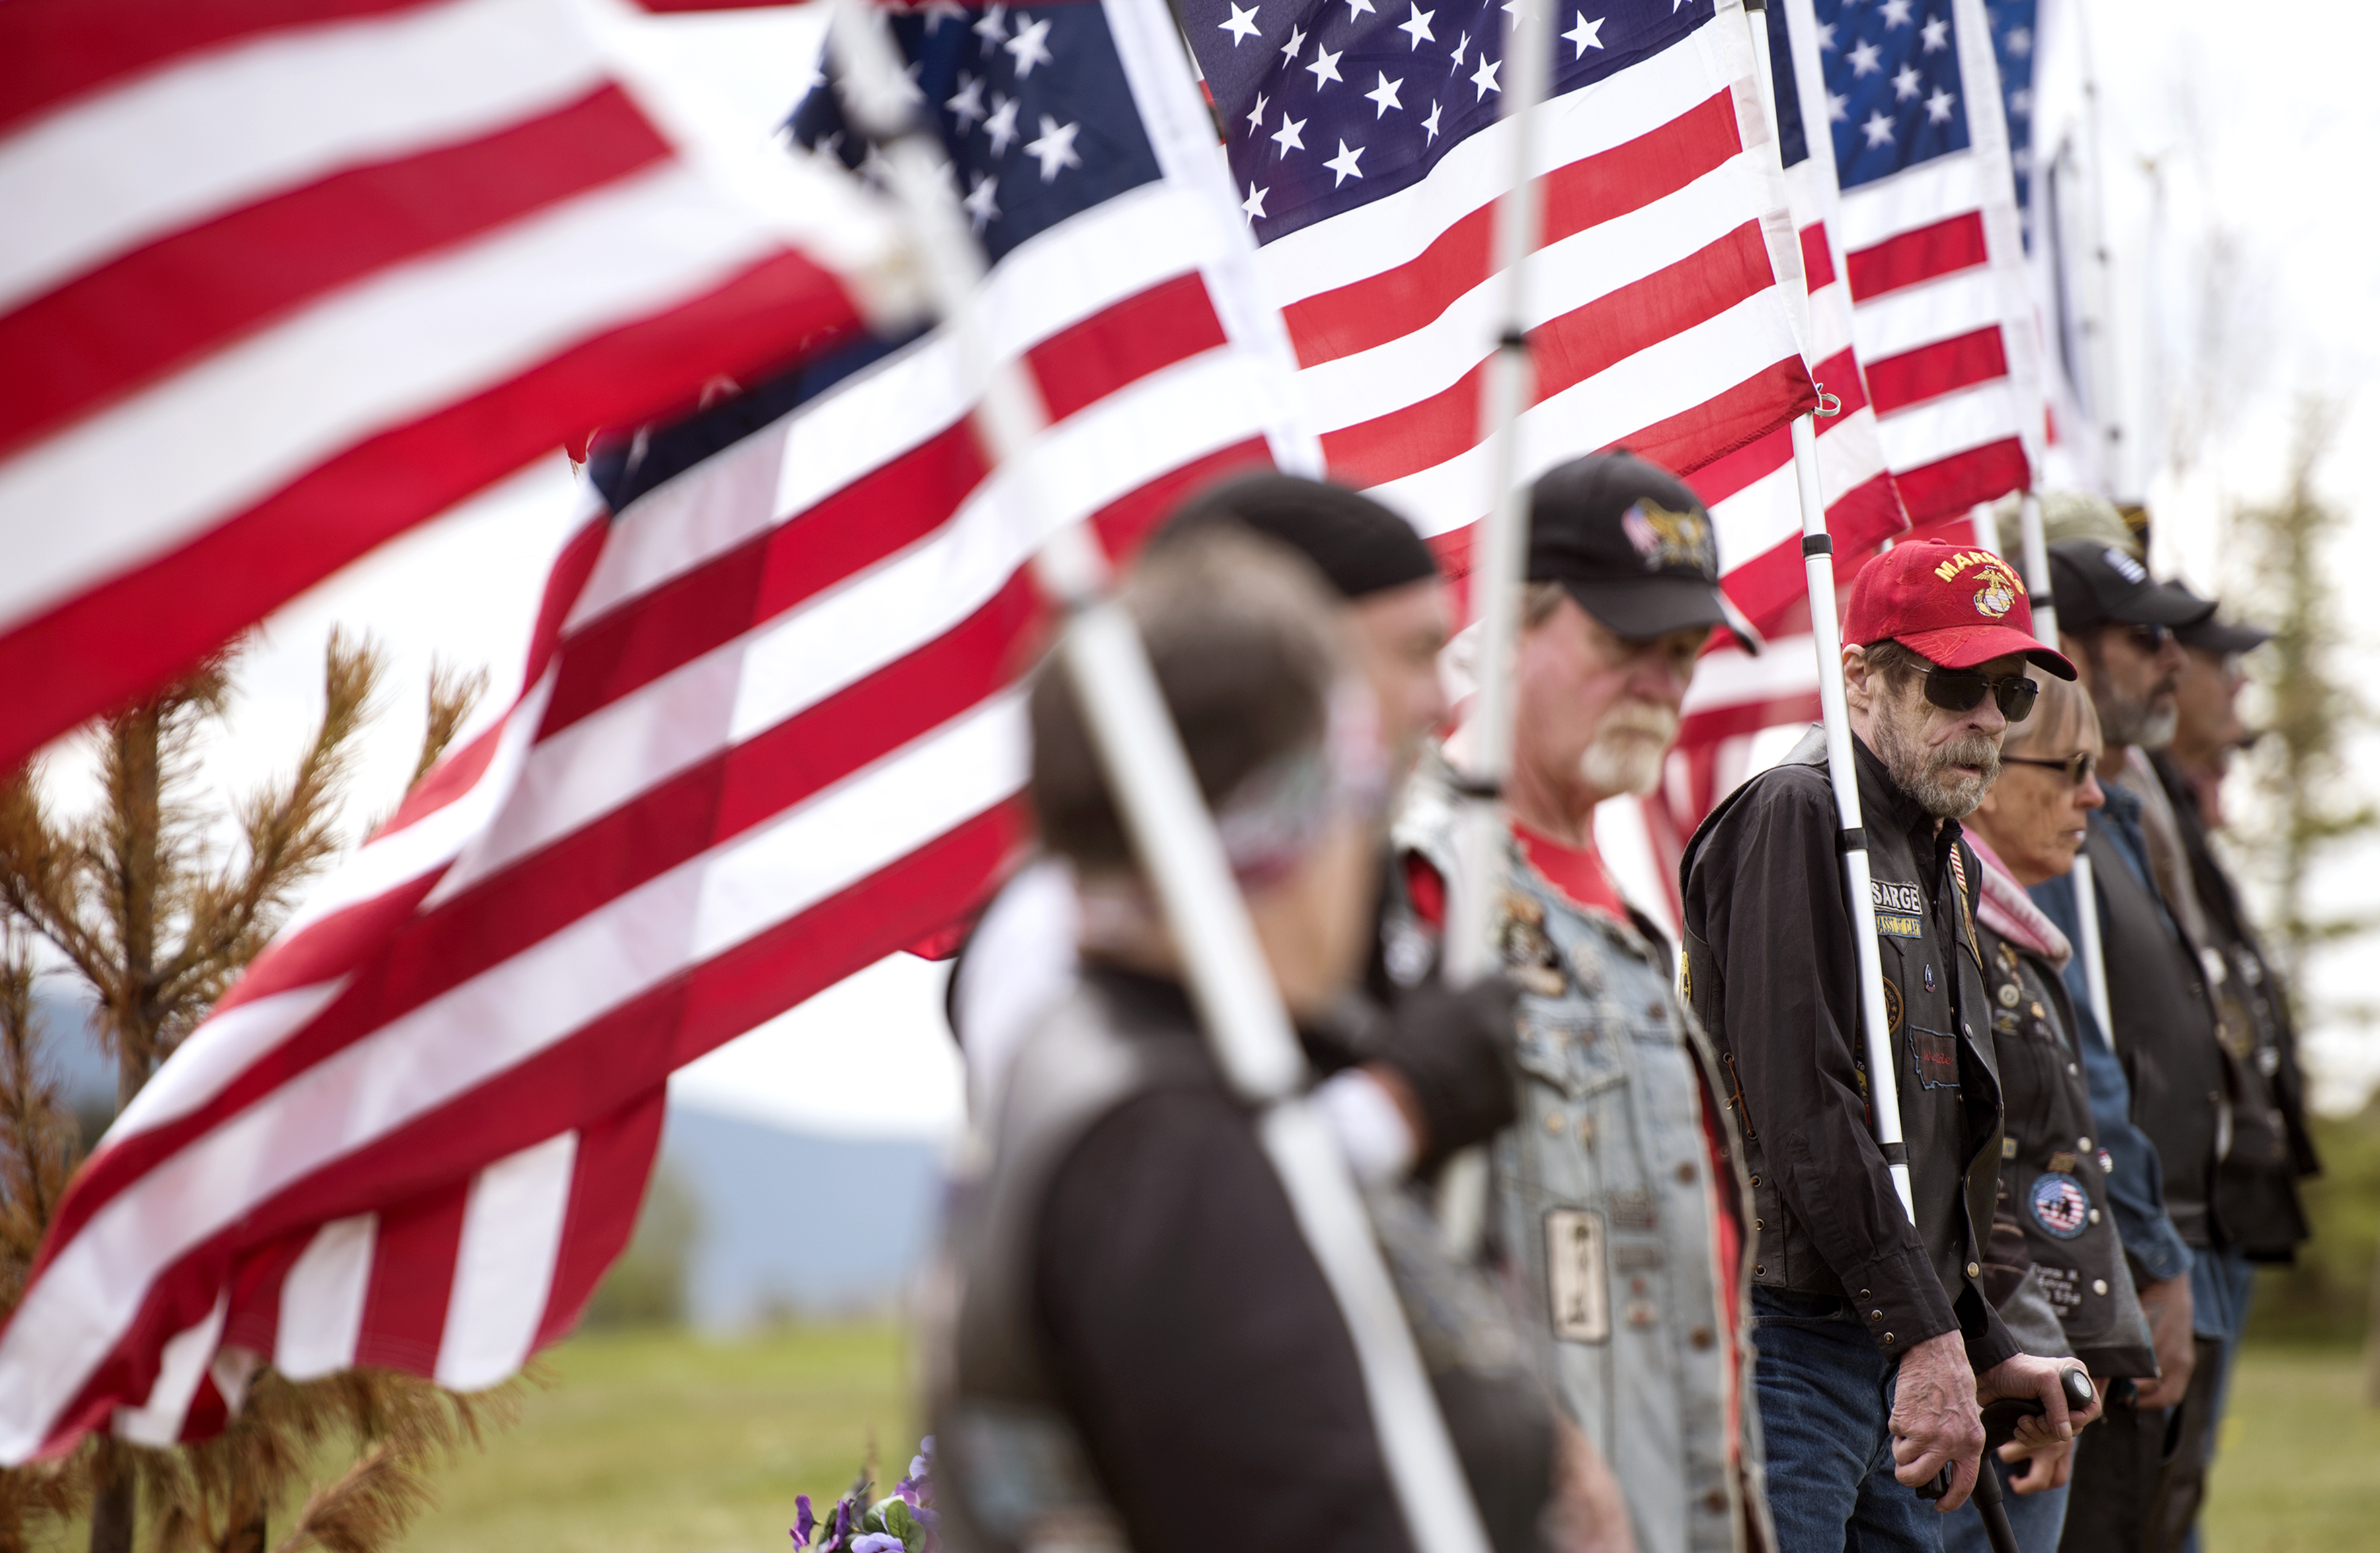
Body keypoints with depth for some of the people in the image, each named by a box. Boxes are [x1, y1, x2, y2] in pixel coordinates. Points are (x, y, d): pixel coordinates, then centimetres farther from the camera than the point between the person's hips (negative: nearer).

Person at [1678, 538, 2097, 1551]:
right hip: (1785, 1344, -9)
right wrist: (1928, 1333, -21)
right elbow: (1804, 1111, -19)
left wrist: (1985, 1350, 22)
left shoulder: (1945, 858, 20)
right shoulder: (1793, 817, -10)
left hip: (1896, 1355, 9)